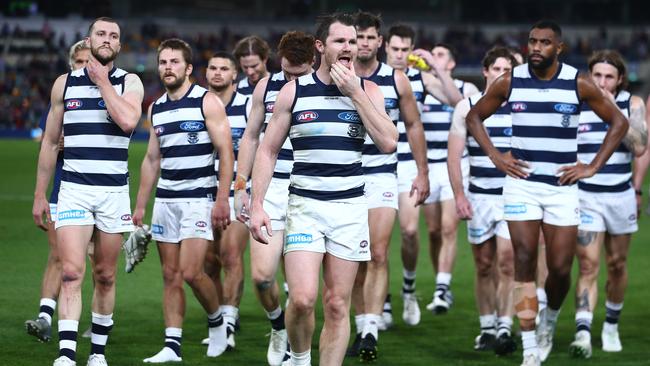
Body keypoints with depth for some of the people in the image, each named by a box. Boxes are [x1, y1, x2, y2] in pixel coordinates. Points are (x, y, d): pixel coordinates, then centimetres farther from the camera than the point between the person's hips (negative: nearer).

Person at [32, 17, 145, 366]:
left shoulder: (129, 82, 4)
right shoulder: (65, 83, 8)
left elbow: (127, 120, -18)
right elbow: (50, 142, 13)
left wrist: (102, 81, -9)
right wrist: (39, 196, 12)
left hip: (114, 191, 0)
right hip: (73, 189, 0)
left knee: (105, 277, 7)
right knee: (71, 273, -13)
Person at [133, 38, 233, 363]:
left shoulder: (207, 102, -6)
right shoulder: (156, 108, 12)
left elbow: (226, 152, -9)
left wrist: (222, 200, -16)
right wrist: (140, 205, 16)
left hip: (199, 199, -6)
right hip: (165, 199, 6)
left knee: (190, 272, -13)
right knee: (170, 275, 3)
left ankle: (216, 320, 12)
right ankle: (172, 346, 4)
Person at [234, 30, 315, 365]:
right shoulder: (266, 87, 6)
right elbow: (251, 138, 15)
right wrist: (240, 187, 10)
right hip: (269, 190, 2)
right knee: (261, 275, -6)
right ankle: (278, 326, 23)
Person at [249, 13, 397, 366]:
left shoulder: (367, 91, 5)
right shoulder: (294, 91, 2)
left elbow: (388, 142, -10)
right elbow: (267, 151, 6)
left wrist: (354, 92, -11)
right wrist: (257, 205, -3)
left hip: (350, 206, 1)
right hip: (305, 204, -1)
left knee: (337, 305, 2)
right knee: (302, 298, -14)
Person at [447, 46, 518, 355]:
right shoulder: (467, 107, 3)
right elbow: (454, 155, 3)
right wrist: (459, 196, -4)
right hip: (479, 197, 1)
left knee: (507, 260, -12)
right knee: (484, 265, 6)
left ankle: (505, 328, -13)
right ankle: (487, 327, 17)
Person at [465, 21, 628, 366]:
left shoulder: (580, 84, -4)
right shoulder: (509, 82, -1)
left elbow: (618, 122, 6)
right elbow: (474, 116, 13)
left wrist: (592, 167, 0)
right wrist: (494, 156, 1)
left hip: (562, 186, 0)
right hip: (521, 184, 0)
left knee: (560, 268, 0)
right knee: (524, 263, -8)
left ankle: (549, 320, 33)